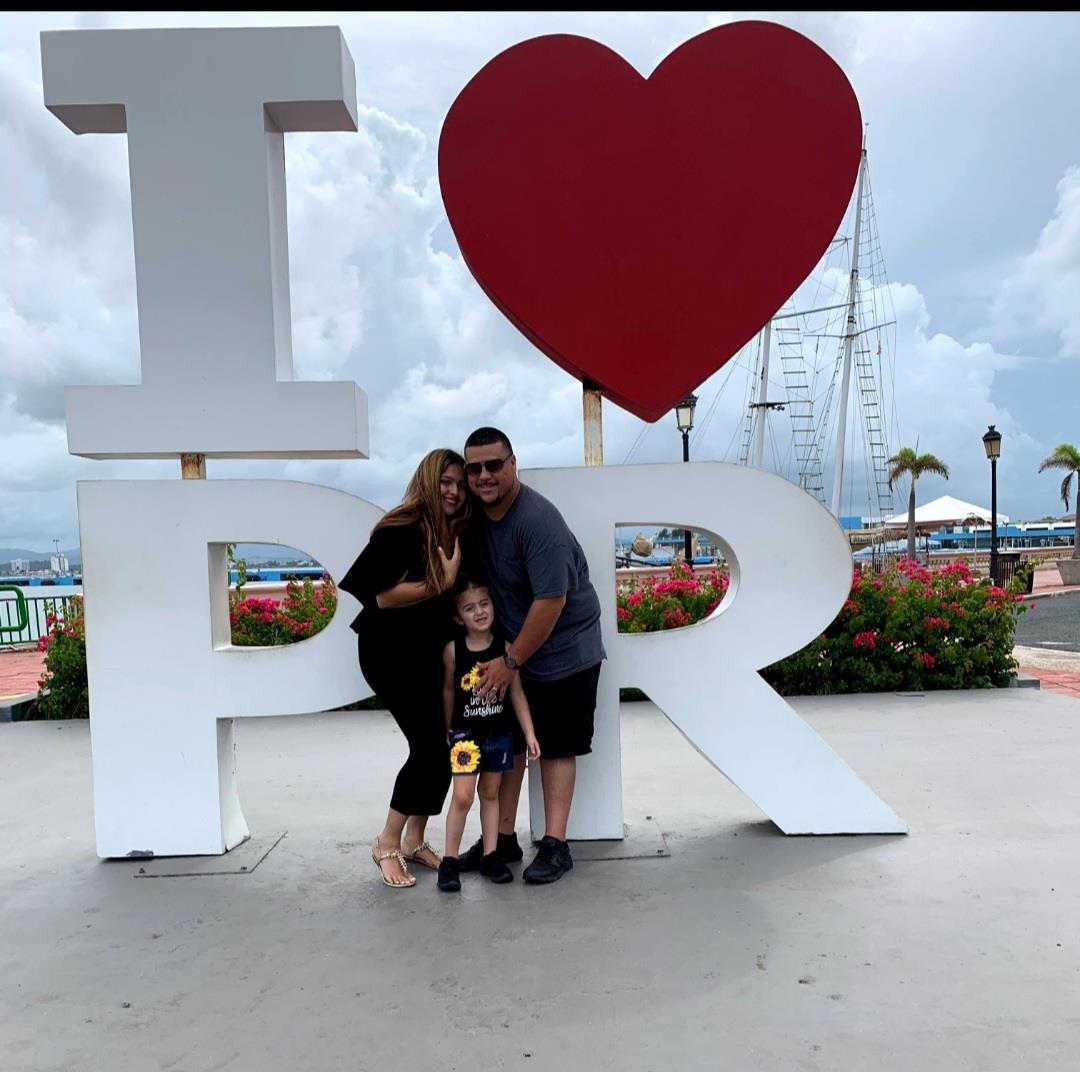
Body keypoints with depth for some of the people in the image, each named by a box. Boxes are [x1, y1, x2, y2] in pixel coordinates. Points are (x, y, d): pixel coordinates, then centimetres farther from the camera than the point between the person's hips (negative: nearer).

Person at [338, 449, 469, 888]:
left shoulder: (459, 535, 3)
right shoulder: (400, 530, -17)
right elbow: (385, 596, -22)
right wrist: (443, 583, -21)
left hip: (429, 652, 7)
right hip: (389, 651, -7)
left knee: (439, 746, 6)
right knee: (430, 745, -10)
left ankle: (414, 840, 23)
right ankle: (387, 844, 8)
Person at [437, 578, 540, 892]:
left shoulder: (505, 647, -8)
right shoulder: (453, 650, -10)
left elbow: (516, 693, -1)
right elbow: (449, 690, 5)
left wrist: (529, 733, -1)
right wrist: (448, 730, 13)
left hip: (499, 733, 2)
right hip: (465, 733, -2)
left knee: (490, 793, 13)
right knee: (462, 796, -6)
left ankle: (490, 856, 24)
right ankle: (449, 860, 9)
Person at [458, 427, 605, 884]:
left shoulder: (538, 520, -25)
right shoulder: (473, 515, -2)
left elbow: (550, 601, -26)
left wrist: (512, 661, -18)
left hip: (564, 652, -6)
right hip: (508, 648, 7)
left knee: (555, 746, 3)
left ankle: (555, 845, 13)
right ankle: (503, 838, 22)